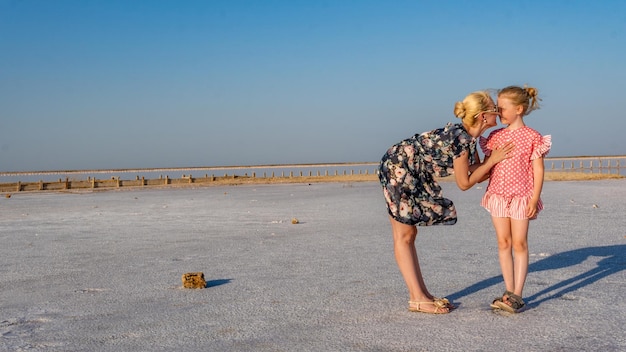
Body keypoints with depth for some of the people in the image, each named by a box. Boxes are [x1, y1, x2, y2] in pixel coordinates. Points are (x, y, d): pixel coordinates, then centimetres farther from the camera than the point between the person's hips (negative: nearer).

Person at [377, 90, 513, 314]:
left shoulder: (466, 136, 6)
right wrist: (493, 160, -7)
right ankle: (417, 299, 1)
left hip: (412, 174, 10)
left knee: (408, 234, 10)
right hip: (398, 168, -10)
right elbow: (464, 183, -12)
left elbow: (476, 173, 12)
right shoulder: (461, 139, -21)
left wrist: (499, 159, 6)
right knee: (404, 236, -4)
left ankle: (421, 294, 17)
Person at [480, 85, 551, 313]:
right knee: (503, 243, 6)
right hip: (497, 195, 5)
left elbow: (538, 170, -6)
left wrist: (534, 198, -12)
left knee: (519, 244, 0)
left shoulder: (532, 137, -5)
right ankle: (508, 292, 13)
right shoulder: (495, 136, 9)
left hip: (521, 196, -4)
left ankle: (517, 295, 2)